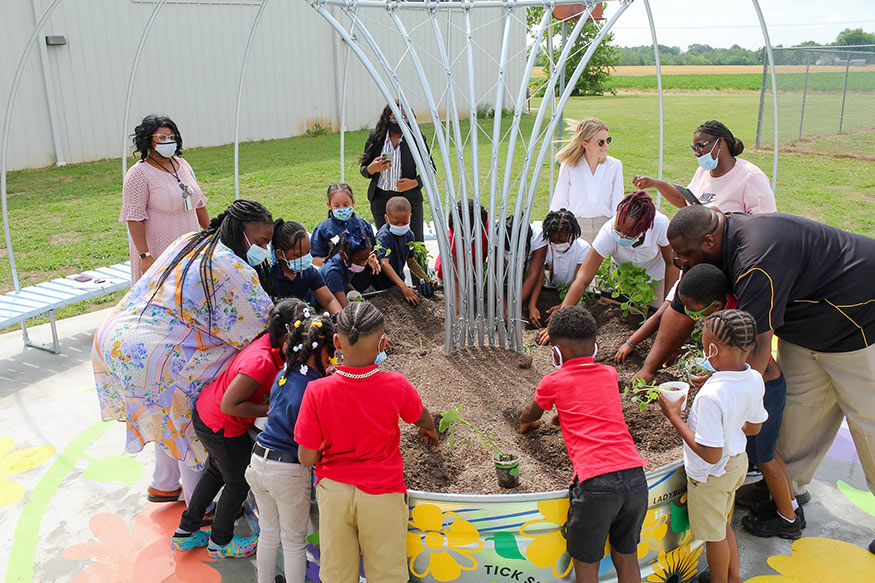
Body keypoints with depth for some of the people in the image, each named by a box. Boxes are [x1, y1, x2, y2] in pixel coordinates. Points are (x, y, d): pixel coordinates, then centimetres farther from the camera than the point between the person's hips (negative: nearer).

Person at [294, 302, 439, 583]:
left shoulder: (317, 391, -19)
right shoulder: (396, 386, -17)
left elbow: (306, 458, -13)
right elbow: (422, 418, 6)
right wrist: (430, 431, 29)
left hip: (333, 491, 1)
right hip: (382, 493, -1)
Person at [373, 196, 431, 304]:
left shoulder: (409, 234, -2)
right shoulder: (384, 236, -25)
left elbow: (411, 261, 7)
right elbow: (384, 263, -36)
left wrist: (426, 278, -8)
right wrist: (404, 287, -44)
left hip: (399, 278, 6)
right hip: (383, 285, -6)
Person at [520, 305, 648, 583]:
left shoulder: (553, 382, 8)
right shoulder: (609, 374, 18)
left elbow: (529, 415, 29)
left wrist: (525, 423, 52)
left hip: (595, 482, -5)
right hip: (635, 477, 5)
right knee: (627, 559, 22)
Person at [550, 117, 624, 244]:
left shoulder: (615, 165, 4)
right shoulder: (569, 166, 1)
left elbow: (618, 204, 7)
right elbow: (559, 202, 7)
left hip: (604, 225, 1)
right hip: (576, 226, -1)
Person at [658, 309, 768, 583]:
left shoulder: (711, 396, -37)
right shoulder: (755, 379, -13)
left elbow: (710, 455, -30)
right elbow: (753, 427, 3)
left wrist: (674, 417, -24)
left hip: (711, 474, -8)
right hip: (738, 460, 8)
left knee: (714, 534, 18)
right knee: (722, 524, 30)